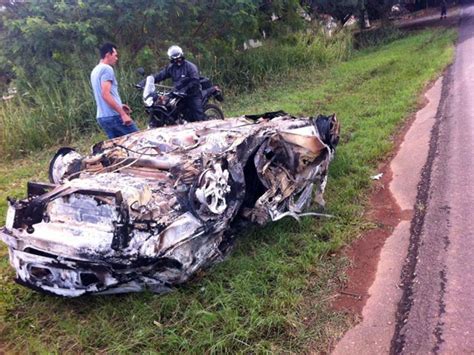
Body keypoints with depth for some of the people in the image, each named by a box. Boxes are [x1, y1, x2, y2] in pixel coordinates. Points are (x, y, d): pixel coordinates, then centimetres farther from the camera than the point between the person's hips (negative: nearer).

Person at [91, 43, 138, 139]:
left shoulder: (95, 71, 19)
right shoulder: (107, 69, -10)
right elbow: (106, 95, -21)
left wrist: (120, 106, 24)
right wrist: (123, 114, -22)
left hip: (102, 117, 9)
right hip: (114, 116, -9)